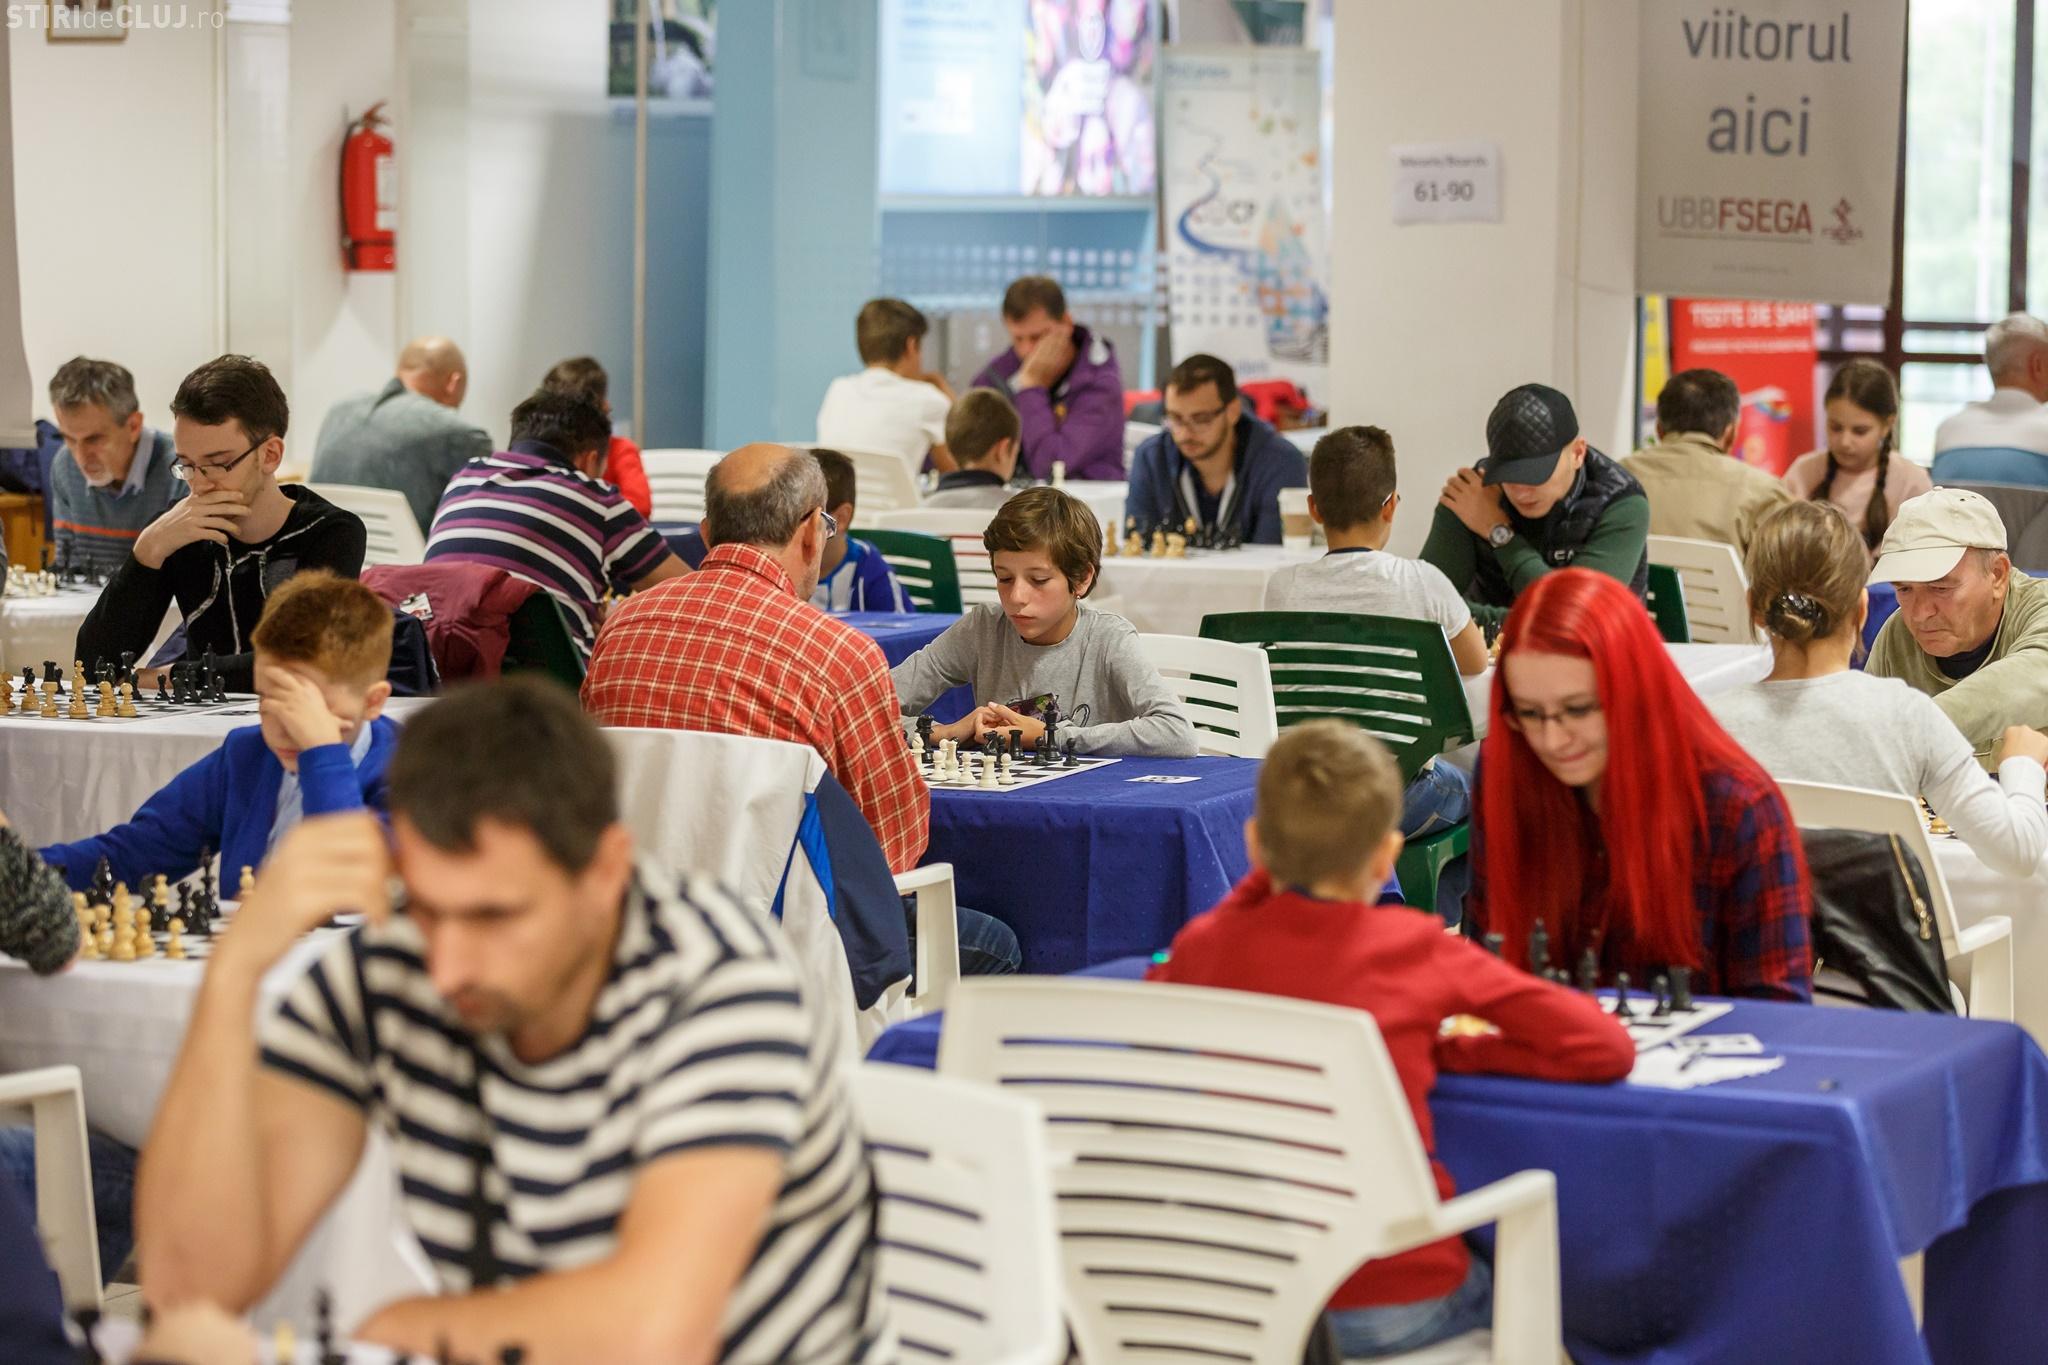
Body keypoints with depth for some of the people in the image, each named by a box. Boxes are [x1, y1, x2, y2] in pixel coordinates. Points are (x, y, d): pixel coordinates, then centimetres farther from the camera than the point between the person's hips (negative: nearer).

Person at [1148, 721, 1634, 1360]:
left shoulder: (1205, 944, -1)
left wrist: (1262, 883, 15)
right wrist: (1450, 1050, 1)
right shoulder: (1418, 948, -7)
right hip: (1397, 1312, -3)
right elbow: (1606, 1050, -7)